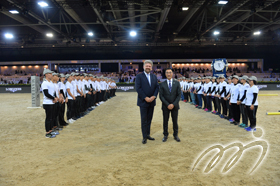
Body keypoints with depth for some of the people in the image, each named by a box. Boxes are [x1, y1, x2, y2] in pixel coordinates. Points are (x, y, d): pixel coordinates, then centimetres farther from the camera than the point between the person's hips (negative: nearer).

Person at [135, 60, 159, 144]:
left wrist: (154, 96, -10)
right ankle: (144, 137, 9)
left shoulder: (154, 76, 12)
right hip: (143, 102, -5)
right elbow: (138, 88, -12)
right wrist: (145, 98, -17)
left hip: (151, 101, 5)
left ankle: (148, 134, 23)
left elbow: (157, 87, 7)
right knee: (144, 120, 0)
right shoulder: (139, 76, -4)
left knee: (149, 119, 12)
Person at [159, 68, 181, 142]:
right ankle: (165, 135, 21)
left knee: (175, 121, 8)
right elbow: (161, 96, -5)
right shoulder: (162, 84, 0)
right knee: (165, 121, 8)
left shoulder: (177, 83, 1)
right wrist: (167, 104, -14)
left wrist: (173, 104, -14)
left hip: (174, 106, 0)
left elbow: (179, 95, -3)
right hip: (165, 106, 0)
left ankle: (175, 135, 22)